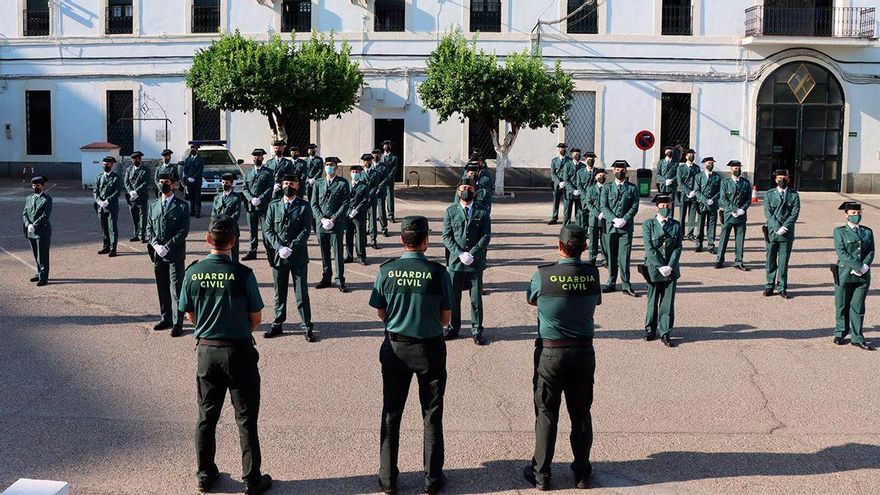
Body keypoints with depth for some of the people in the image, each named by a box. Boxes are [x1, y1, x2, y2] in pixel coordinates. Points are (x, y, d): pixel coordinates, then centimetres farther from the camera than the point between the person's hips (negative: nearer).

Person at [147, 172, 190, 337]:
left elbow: (184, 231, -9)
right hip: (157, 254, 5)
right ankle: (166, 319, 21)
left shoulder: (182, 206, -3)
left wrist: (167, 247, -15)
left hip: (175, 254, -5)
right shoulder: (153, 206, 12)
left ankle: (177, 323, -1)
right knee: (162, 288, 11)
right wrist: (156, 245, -8)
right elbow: (149, 229, 10)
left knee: (176, 288, -4)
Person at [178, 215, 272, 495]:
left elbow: (189, 315, 5)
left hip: (206, 349, 3)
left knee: (206, 415, 16)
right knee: (246, 418, 6)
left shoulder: (193, 273, -6)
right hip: (239, 350, -3)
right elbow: (256, 318, -8)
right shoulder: (242, 274, -15)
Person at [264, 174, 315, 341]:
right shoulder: (273, 206, 8)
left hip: (298, 254, -2)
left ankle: (307, 326, 7)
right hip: (278, 255, 2)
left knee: (301, 292, 0)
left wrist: (291, 247, -15)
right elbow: (268, 230, 3)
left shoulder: (304, 206, 0)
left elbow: (306, 230, -6)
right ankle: (277, 324, 20)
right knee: (279, 292, 10)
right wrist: (279, 247, -11)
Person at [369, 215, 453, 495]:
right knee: (432, 415, 13)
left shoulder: (386, 270, -10)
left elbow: (381, 313, -1)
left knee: (391, 414, 14)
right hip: (430, 348, -1)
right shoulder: (438, 272, -14)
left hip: (396, 348, 1)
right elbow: (445, 319, -6)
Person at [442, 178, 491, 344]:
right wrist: (460, 254, -14)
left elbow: (486, 236, -3)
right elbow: (446, 236, 0)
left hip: (475, 262, -1)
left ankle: (476, 331, 14)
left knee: (476, 299, 4)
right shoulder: (450, 211, 6)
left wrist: (472, 254, -15)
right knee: (453, 298, 8)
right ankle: (453, 328, 21)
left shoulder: (482, 212, 4)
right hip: (455, 261, 1)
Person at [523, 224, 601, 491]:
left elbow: (531, 299, 5)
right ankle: (582, 473, 23)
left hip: (550, 352, -2)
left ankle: (541, 474, 16)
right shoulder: (593, 274, -6)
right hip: (584, 352, 3)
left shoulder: (544, 274, -15)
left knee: (547, 414, 7)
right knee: (581, 413, 13)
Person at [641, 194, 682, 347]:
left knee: (668, 302, 3)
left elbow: (678, 248, 1)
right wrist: (661, 267, -15)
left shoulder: (676, 225, 5)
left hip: (671, 270, 2)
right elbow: (649, 249, -9)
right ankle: (650, 330, 23)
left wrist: (669, 267, -11)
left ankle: (665, 333, 9)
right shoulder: (648, 224, -4)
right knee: (653, 301, 8)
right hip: (654, 269, -2)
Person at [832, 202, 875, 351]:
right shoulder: (840, 232, 0)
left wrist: (865, 267, -13)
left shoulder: (867, 232, 13)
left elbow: (871, 252, 5)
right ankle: (840, 334, 21)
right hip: (845, 275, -3)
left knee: (858, 307, 4)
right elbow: (841, 253, -10)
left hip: (863, 276, 3)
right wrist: (857, 267, -18)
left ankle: (857, 338, 10)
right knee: (842, 306, 6)